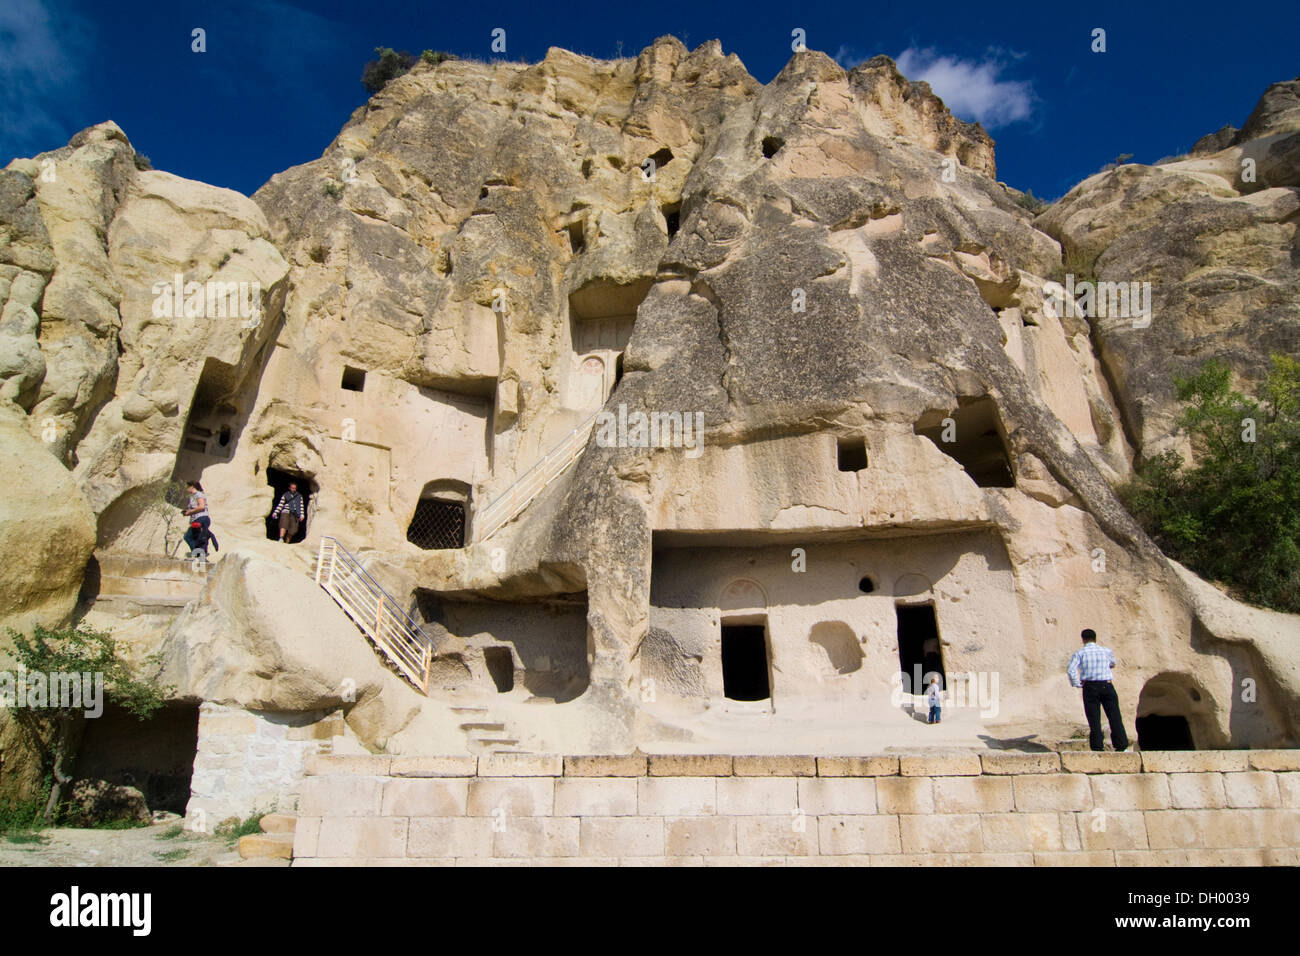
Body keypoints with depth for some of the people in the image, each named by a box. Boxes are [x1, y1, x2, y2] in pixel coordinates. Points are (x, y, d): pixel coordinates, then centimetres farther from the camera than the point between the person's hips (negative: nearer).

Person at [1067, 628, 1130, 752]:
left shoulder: (1080, 653, 1)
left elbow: (1070, 670, -13)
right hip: (1107, 686, 1)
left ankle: (1097, 747, 5)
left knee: (1094, 719, 4)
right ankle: (1121, 745, 8)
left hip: (1090, 687, -1)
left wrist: (1076, 684, -1)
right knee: (1114, 716, 8)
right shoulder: (1107, 651, 8)